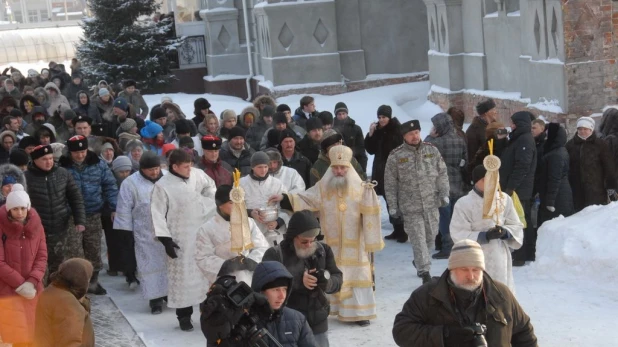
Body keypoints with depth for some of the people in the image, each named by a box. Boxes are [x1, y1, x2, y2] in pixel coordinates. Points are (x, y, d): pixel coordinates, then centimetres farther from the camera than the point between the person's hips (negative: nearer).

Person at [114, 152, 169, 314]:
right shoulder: (130, 184, -7)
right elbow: (124, 210, -4)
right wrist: (127, 232, -6)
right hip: (145, 234, -3)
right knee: (150, 265, 0)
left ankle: (169, 293, 22)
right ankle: (155, 298, 5)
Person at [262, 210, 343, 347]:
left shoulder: (323, 250, 7)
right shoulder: (275, 254, -7)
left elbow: (338, 280, 4)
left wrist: (327, 282, -20)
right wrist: (298, 281, -28)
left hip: (318, 324, 5)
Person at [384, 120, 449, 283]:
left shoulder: (431, 150, 3)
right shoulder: (396, 156, -5)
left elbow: (442, 173, 8)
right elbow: (390, 184, 0)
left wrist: (444, 194, 0)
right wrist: (393, 206, -1)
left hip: (432, 204, 3)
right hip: (411, 207, -3)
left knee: (430, 236, 13)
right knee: (418, 239, -6)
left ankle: (419, 261, 37)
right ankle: (424, 271, -4)